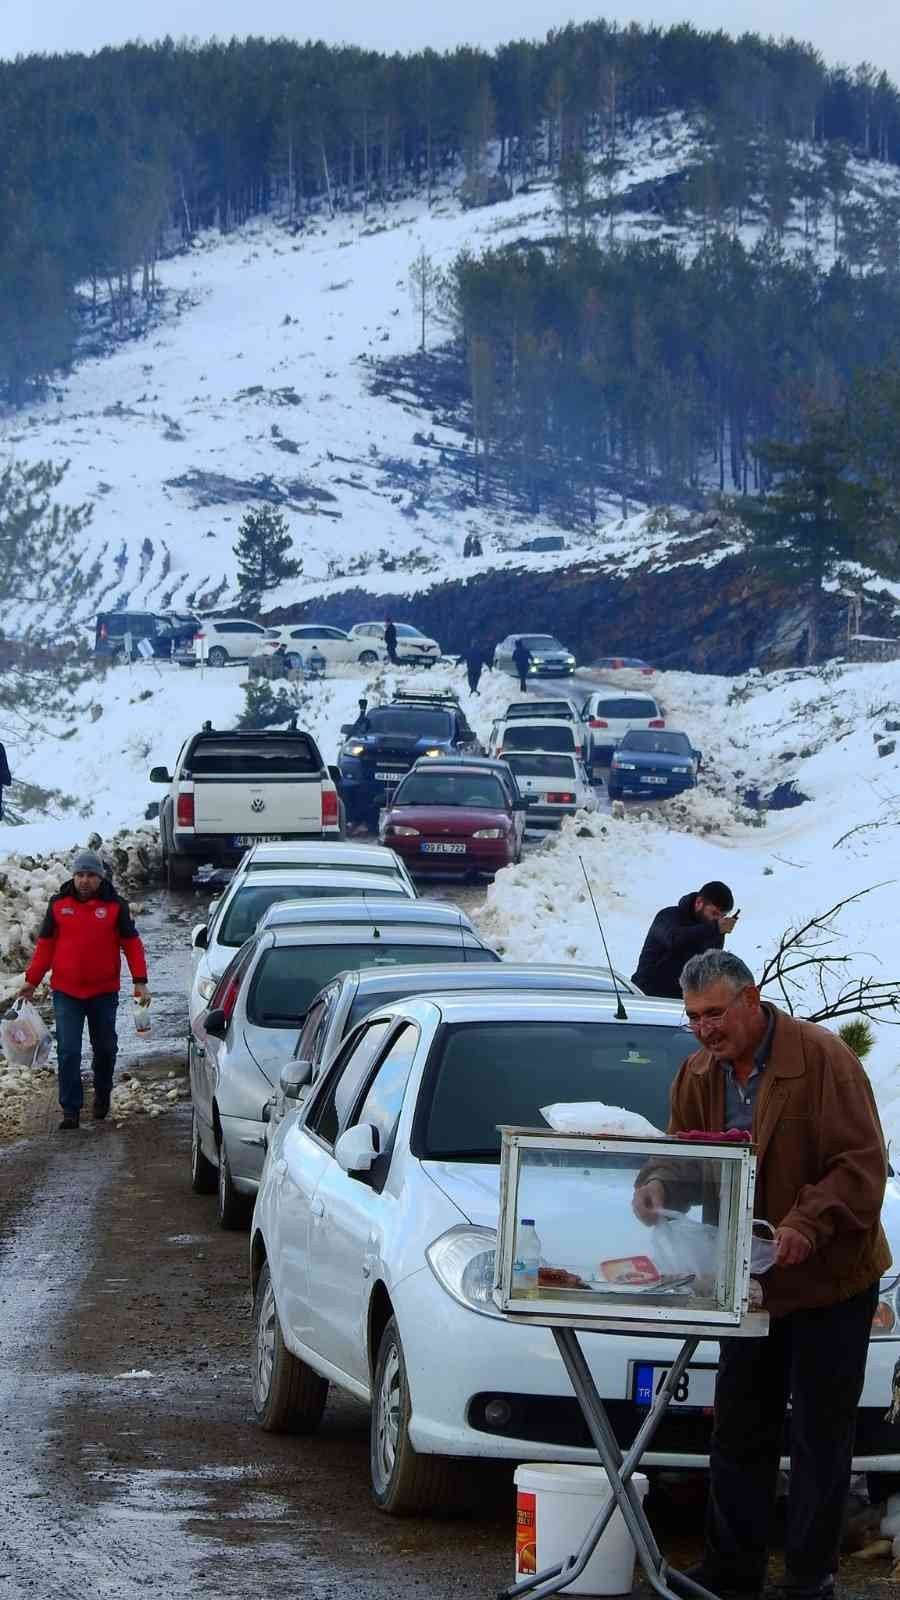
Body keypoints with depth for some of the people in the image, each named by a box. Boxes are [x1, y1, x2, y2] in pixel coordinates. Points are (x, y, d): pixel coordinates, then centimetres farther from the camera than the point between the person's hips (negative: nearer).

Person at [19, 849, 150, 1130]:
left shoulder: (115, 906, -3)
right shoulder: (59, 904, 1)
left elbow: (132, 944, -1)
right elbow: (45, 945, 7)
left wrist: (139, 982, -10)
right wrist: (32, 980, 4)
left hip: (104, 992, 0)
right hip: (66, 992, 0)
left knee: (105, 1048, 14)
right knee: (68, 1052, -6)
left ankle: (102, 1096, 36)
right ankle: (71, 1109, -2)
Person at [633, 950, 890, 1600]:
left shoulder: (821, 1058, -17)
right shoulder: (699, 1074, 4)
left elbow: (861, 1164, -20)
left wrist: (806, 1226, -32)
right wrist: (658, 1184, -13)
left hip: (831, 1279, -6)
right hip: (752, 1279, 6)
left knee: (820, 1436, 1)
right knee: (740, 1431, 12)